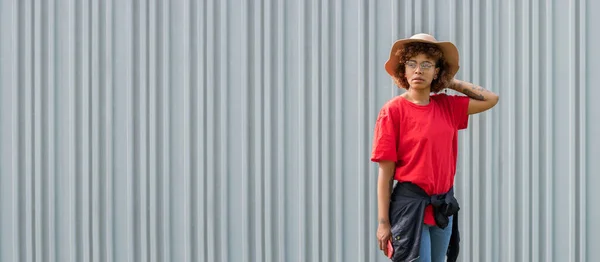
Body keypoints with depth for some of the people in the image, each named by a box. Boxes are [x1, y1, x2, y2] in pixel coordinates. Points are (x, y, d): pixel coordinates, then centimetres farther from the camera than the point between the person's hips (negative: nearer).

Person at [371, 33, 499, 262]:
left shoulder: (447, 106, 6)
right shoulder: (394, 110, -10)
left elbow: (491, 99, 13)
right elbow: (385, 172, -10)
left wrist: (452, 83, 7)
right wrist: (383, 222, -12)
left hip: (443, 204, 6)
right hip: (410, 204, -6)